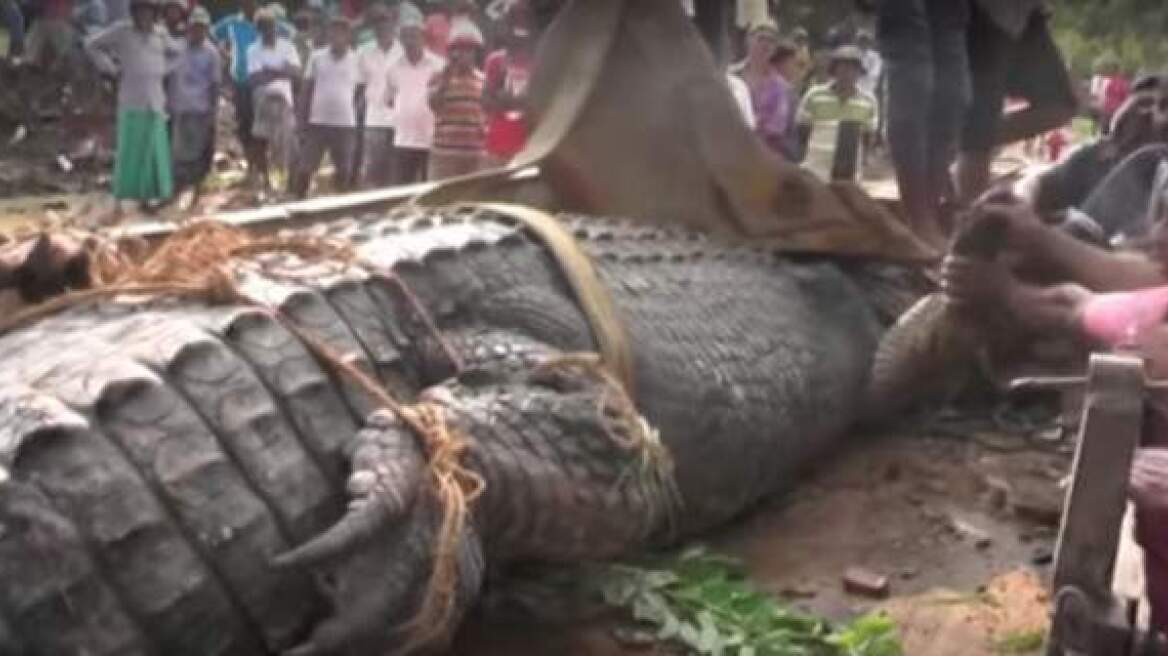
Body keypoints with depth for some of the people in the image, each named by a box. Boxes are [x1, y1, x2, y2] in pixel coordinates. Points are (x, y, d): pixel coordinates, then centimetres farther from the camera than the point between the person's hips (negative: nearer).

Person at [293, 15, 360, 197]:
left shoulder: (356, 60, 1)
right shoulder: (317, 57, 3)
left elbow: (360, 93, 7)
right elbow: (306, 90, 6)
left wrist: (360, 125, 1)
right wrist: (302, 122, 1)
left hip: (345, 124, 0)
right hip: (317, 122, 0)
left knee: (344, 173, 7)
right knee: (304, 170, 0)